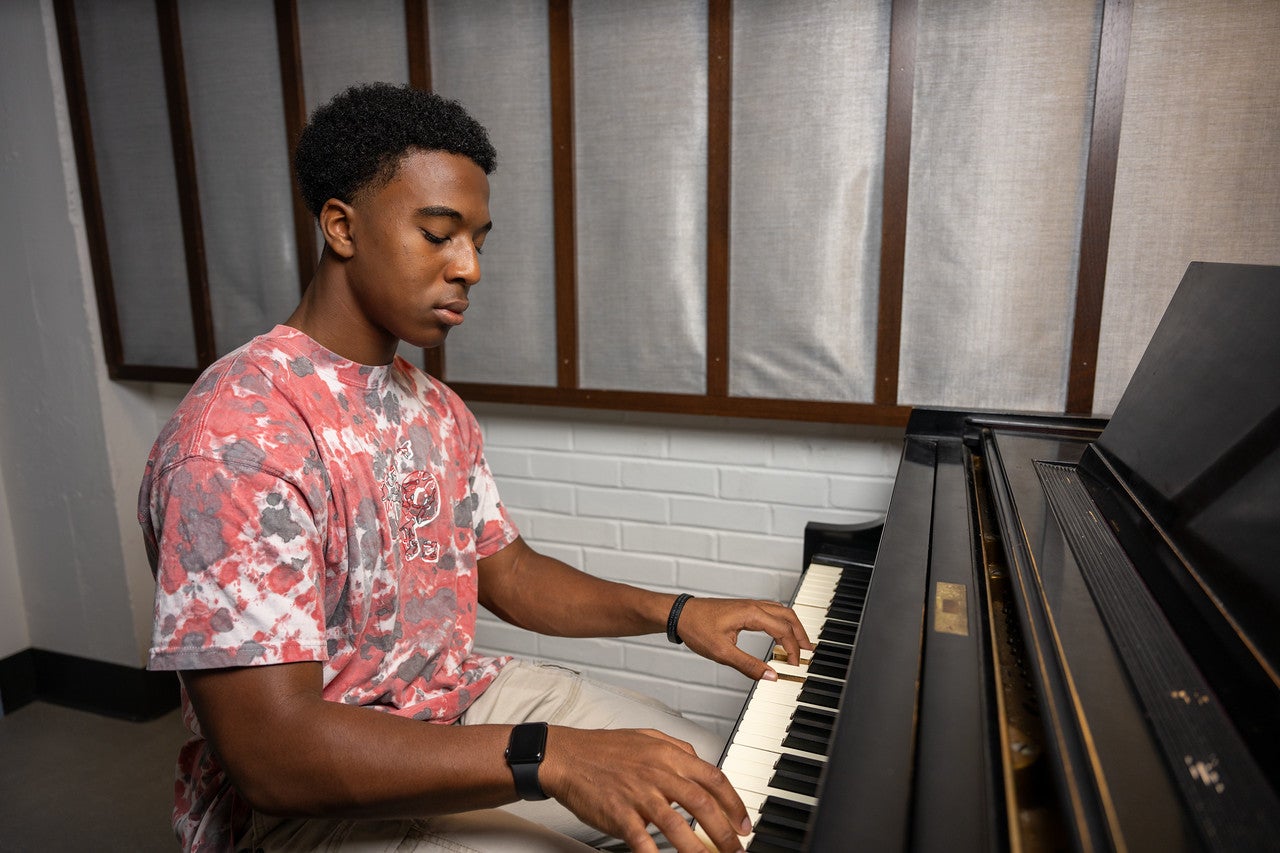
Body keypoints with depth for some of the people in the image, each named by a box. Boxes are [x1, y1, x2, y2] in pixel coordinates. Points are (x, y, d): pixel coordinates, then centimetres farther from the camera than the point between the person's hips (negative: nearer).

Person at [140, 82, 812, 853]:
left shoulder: (435, 409, 5)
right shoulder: (237, 433, -26)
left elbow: (504, 570, 8)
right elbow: (272, 751, -29)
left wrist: (675, 613, -4)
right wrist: (550, 758, -35)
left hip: (462, 700, 8)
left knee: (719, 784, 7)